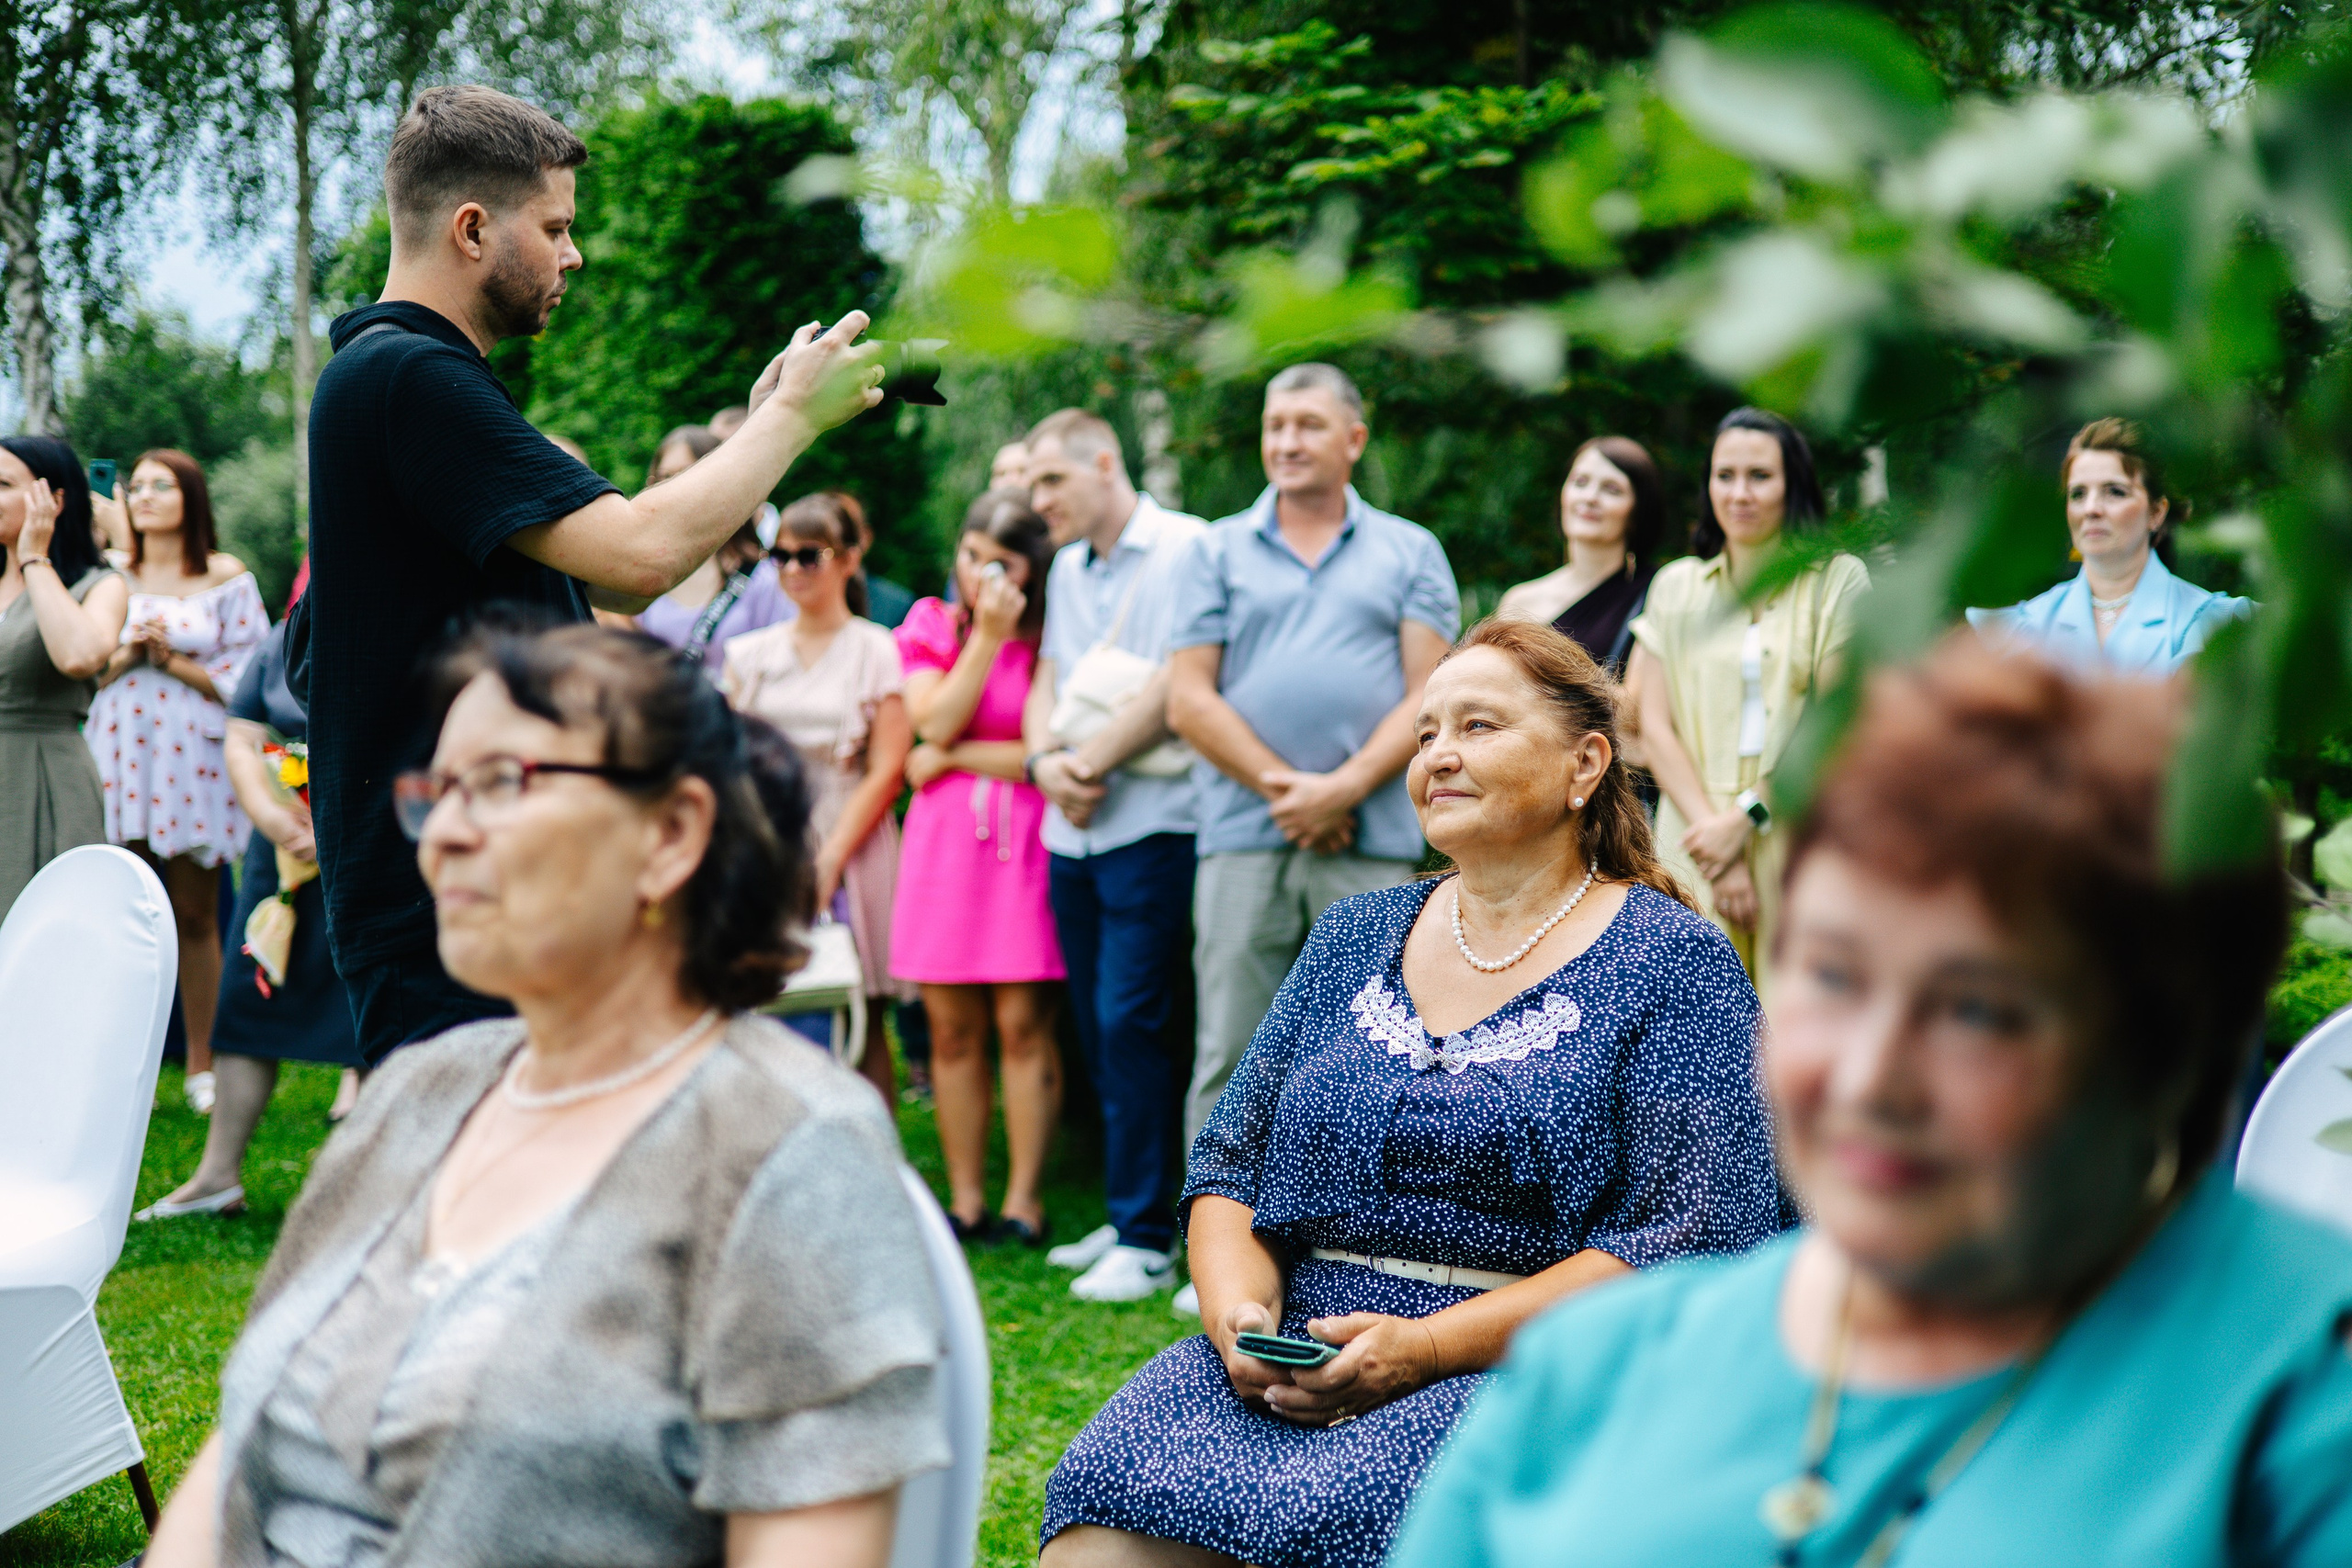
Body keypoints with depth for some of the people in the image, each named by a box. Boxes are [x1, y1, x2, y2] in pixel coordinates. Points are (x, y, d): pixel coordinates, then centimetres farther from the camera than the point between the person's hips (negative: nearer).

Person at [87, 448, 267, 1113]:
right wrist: (126, 653, -8)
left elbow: (245, 676, 1)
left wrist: (174, 660, -10)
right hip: (119, 755, 1)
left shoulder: (228, 579, 5)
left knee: (195, 916, 3)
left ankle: (201, 1064, 11)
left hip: (193, 755, -1)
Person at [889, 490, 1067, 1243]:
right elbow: (935, 723, -4)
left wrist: (955, 757, -3)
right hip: (943, 841, 3)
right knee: (952, 1030, 3)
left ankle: (1023, 1200, 3)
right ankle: (966, 1201, 10)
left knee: (1023, 1025, -5)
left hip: (1025, 841, -3)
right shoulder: (930, 626, 11)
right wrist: (987, 637, -9)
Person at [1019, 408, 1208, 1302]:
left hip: (1151, 825, -8)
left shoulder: (1185, 550, -7)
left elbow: (1177, 687, -15)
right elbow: (1045, 685, 18)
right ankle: (1128, 1219, 18)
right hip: (1071, 833, 8)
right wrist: (1047, 760, -3)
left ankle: (1147, 1240, -4)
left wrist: (1089, 761, -11)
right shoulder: (1067, 569, 19)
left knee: (1131, 1021, -10)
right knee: (1099, 1028, 10)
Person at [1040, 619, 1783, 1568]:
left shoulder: (1673, 964, 2)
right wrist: (1238, 1313, -5)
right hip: (1286, 1366, 4)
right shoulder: (1354, 937, 18)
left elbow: (1697, 1241, -9)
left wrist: (1422, 1347, -15)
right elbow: (1228, 1163, 18)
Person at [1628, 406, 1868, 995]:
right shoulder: (1675, 586, 13)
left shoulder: (1839, 580, 6)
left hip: (1801, 843, -2)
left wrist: (1746, 815, -9)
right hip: (1696, 843, 2)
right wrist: (1714, 842, -7)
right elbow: (1655, 727, 5)